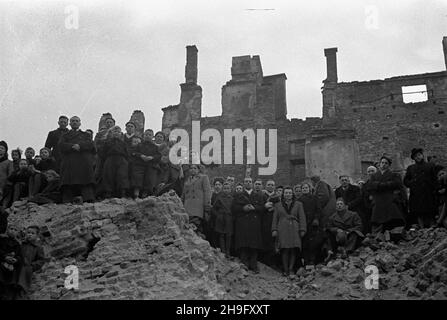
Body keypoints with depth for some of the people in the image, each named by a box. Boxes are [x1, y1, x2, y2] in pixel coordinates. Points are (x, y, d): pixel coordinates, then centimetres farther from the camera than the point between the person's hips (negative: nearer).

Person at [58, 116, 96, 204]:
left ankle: (88, 201, -25)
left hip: (84, 163, -1)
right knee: (68, 185, -13)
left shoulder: (85, 135, 26)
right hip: (69, 163, 1)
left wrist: (80, 146, -13)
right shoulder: (65, 136, 27)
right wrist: (73, 146, -10)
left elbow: (90, 144, 5)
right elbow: (61, 145, 6)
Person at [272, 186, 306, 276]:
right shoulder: (278, 205, 15)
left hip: (294, 230, 0)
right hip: (283, 231, 0)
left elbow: (302, 218, 7)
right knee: (285, 250, -9)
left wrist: (302, 229, -2)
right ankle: (285, 270, -6)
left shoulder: (298, 204, 13)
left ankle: (291, 269, -4)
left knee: (293, 250, -7)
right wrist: (274, 230, 2)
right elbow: (275, 218, 12)